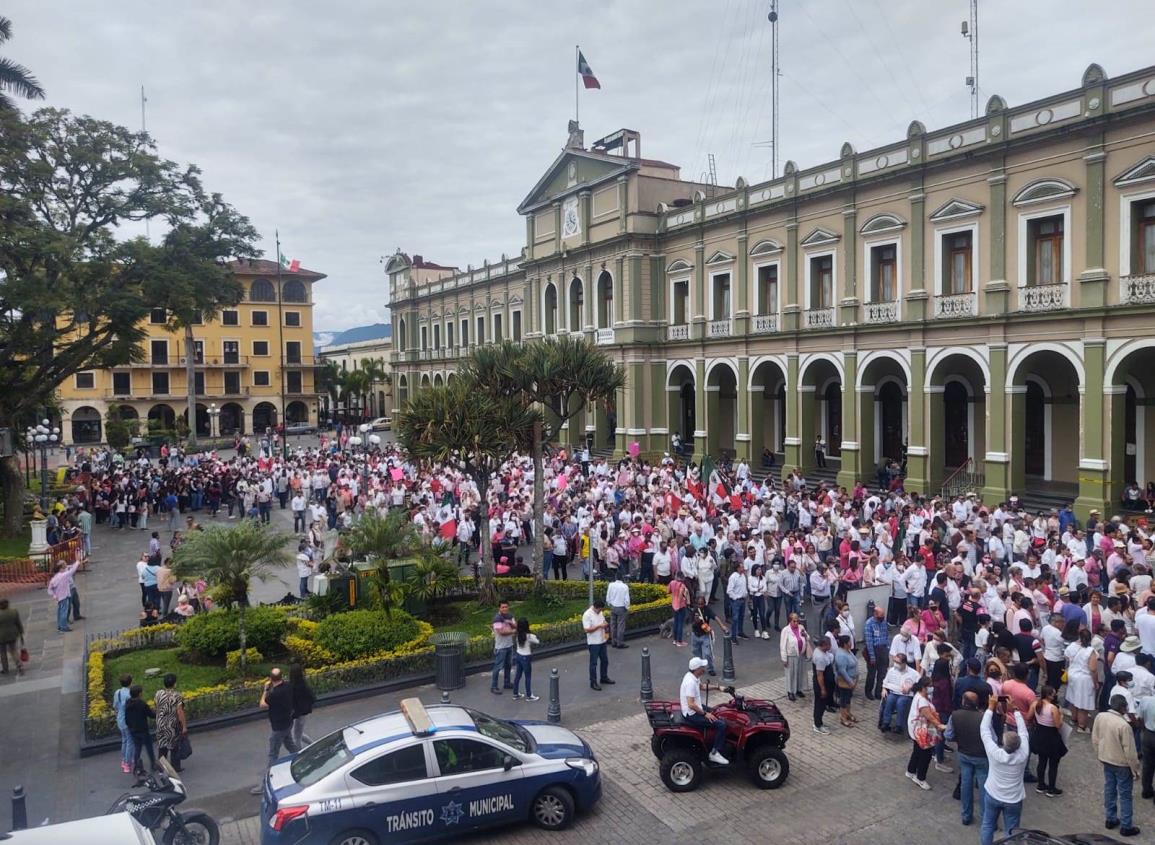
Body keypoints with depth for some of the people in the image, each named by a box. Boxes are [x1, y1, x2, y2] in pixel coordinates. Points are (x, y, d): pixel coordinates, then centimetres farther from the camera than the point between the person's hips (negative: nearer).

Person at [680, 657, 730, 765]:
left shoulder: (692, 676, 1)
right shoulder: (691, 682, -29)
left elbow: (702, 686, 22)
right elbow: (691, 705, -31)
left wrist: (717, 687, 14)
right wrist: (705, 714, -21)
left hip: (696, 708, 10)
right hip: (692, 715, -10)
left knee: (717, 715, 23)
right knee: (722, 724, -14)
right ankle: (715, 753, -4)